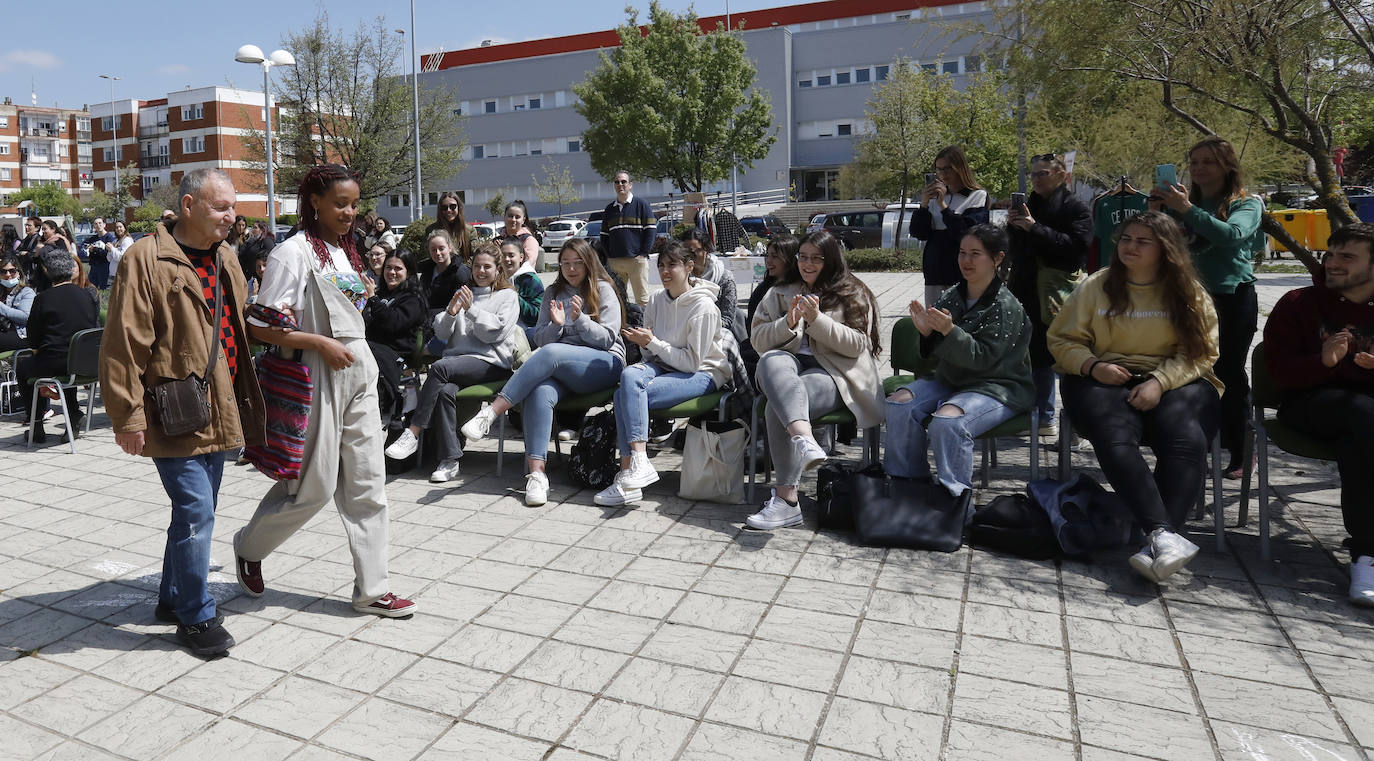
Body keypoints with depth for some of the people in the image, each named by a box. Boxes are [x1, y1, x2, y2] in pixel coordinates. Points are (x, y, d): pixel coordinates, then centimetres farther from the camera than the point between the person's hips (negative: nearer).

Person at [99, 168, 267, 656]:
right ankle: (196, 617, 10)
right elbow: (123, 346, -13)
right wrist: (129, 417, -15)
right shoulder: (145, 260, -11)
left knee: (198, 510, 17)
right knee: (196, 512, -6)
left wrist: (244, 402, 20)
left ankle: (173, 598, 34)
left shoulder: (225, 258, 12)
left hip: (220, 411, 8)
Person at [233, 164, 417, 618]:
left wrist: (363, 361, 16)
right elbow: (260, 327, -15)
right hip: (319, 376, -7)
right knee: (314, 486, 1)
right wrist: (321, 343, -18)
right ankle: (248, 547, 31)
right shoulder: (294, 252, -11)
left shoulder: (344, 250, 13)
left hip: (359, 373, 7)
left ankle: (372, 589, 14)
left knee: (367, 483, 6)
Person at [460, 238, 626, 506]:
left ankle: (491, 413, -36)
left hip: (603, 365, -3)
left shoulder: (603, 290, 8)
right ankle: (536, 473, -38)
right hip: (561, 372, 4)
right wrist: (556, 324, -6)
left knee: (551, 353, -35)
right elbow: (540, 339, 15)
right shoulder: (553, 293, 21)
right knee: (540, 392, -33)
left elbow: (607, 338, 0)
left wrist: (579, 318, -14)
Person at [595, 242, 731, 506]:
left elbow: (692, 362, -14)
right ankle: (636, 464, -34)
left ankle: (632, 468, -29)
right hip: (663, 365, 6)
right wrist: (641, 340, -9)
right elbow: (652, 348, 14)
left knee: (625, 395, -28)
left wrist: (653, 343, -16)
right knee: (629, 374, -29)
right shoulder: (656, 299, 7)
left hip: (703, 374, -6)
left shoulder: (704, 307, -13)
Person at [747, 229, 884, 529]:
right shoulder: (780, 292, 22)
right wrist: (788, 324, -7)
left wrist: (817, 319, -12)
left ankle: (786, 498, -31)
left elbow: (857, 344, -1)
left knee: (778, 407, -32)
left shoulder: (853, 295, 12)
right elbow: (757, 338, 12)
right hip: (790, 364, 3)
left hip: (833, 372, -3)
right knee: (771, 361, -36)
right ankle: (804, 437, -58)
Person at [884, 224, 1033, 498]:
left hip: (996, 387, -7)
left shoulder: (1007, 307, -12)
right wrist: (926, 333, -13)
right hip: (950, 378, 7)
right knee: (899, 403, -17)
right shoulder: (950, 297, 6)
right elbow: (935, 353, 9)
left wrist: (950, 331, -32)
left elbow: (983, 358, -20)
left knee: (947, 420, -34)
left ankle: (955, 498, -16)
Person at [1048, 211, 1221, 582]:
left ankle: (1157, 546, -39)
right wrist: (1092, 366, -10)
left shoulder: (1189, 292, 9)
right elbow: (1062, 339, 10)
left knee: (1186, 441, -32)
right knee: (1116, 440, -34)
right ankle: (1164, 535, -42)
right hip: (1105, 381, 0)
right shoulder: (1096, 286, 10)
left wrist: (1160, 381, -15)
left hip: (1176, 382, 1)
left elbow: (1199, 351, 2)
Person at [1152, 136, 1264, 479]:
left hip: (1232, 298, -3)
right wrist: (1157, 212, -5)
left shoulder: (1247, 204, 2)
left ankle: (1238, 456, 11)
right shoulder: (1179, 201, 11)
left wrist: (1188, 210, -20)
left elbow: (1232, 235, -19)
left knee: (1229, 374, 1)